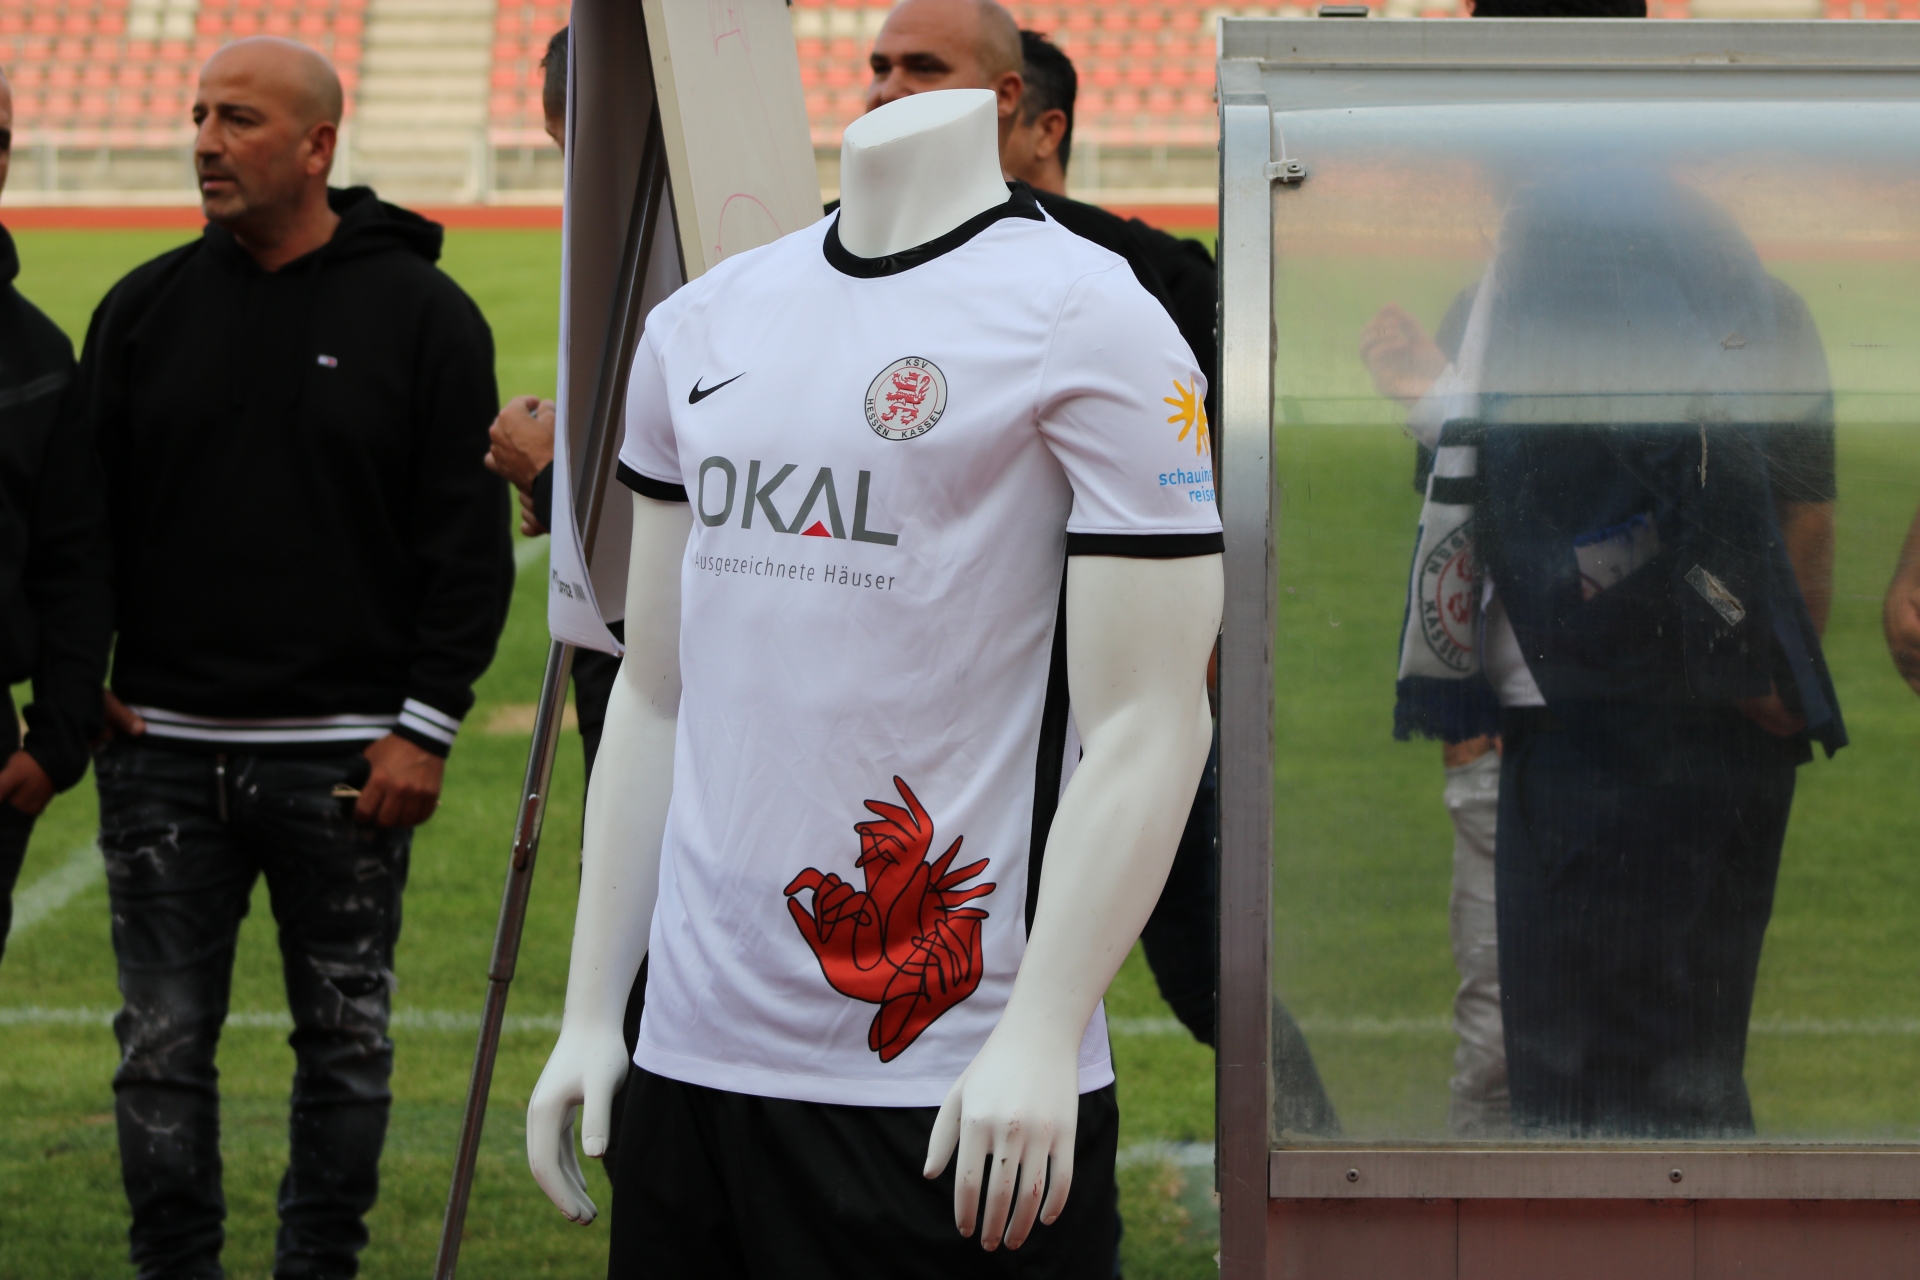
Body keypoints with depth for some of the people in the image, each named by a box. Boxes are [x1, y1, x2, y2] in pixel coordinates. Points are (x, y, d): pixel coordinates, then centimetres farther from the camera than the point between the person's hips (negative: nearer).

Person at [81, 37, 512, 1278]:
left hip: (344, 757, -2)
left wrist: (427, 724, -8)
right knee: (164, 1048, 3)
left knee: (346, 1046, 7)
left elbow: (468, 539, -2)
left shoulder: (422, 315, -1)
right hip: (164, 749, 2)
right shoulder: (147, 307, 7)